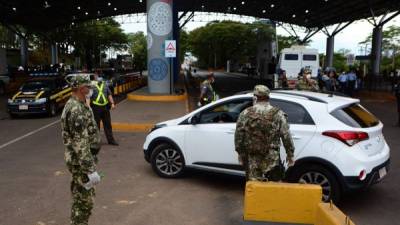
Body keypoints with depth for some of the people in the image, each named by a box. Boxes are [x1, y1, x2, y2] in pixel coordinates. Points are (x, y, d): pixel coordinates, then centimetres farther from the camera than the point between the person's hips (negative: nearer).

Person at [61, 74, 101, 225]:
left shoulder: (76, 105, 11)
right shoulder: (76, 110, -22)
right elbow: (80, 143, -26)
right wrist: (90, 170, -26)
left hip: (77, 159, 10)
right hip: (80, 161, -10)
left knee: (81, 198, 20)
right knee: (84, 201, 1)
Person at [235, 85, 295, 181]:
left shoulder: (245, 114, -2)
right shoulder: (278, 114, -2)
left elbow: (239, 135, 1)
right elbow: (286, 136, -2)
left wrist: (240, 153, 13)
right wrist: (290, 154, 8)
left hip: (252, 159, 1)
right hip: (272, 159, 0)